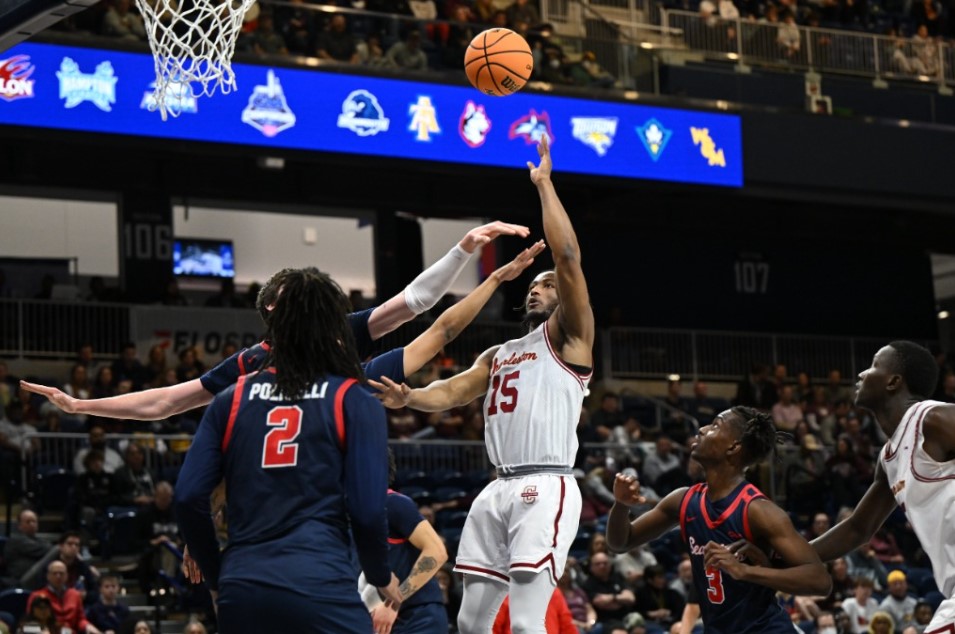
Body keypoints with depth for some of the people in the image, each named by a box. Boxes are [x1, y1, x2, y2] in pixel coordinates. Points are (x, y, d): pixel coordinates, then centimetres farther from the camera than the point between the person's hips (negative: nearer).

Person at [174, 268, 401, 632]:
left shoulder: (232, 400, 13)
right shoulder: (354, 402, 3)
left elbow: (188, 498, 7)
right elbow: (368, 510, -3)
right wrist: (381, 577, 15)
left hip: (241, 590, 5)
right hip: (319, 588, -4)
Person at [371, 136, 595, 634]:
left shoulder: (568, 337, 4)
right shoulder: (498, 355, 26)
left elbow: (568, 256, -9)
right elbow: (451, 392, 15)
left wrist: (543, 183, -6)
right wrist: (407, 397, -6)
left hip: (545, 489, -8)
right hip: (499, 490, 8)